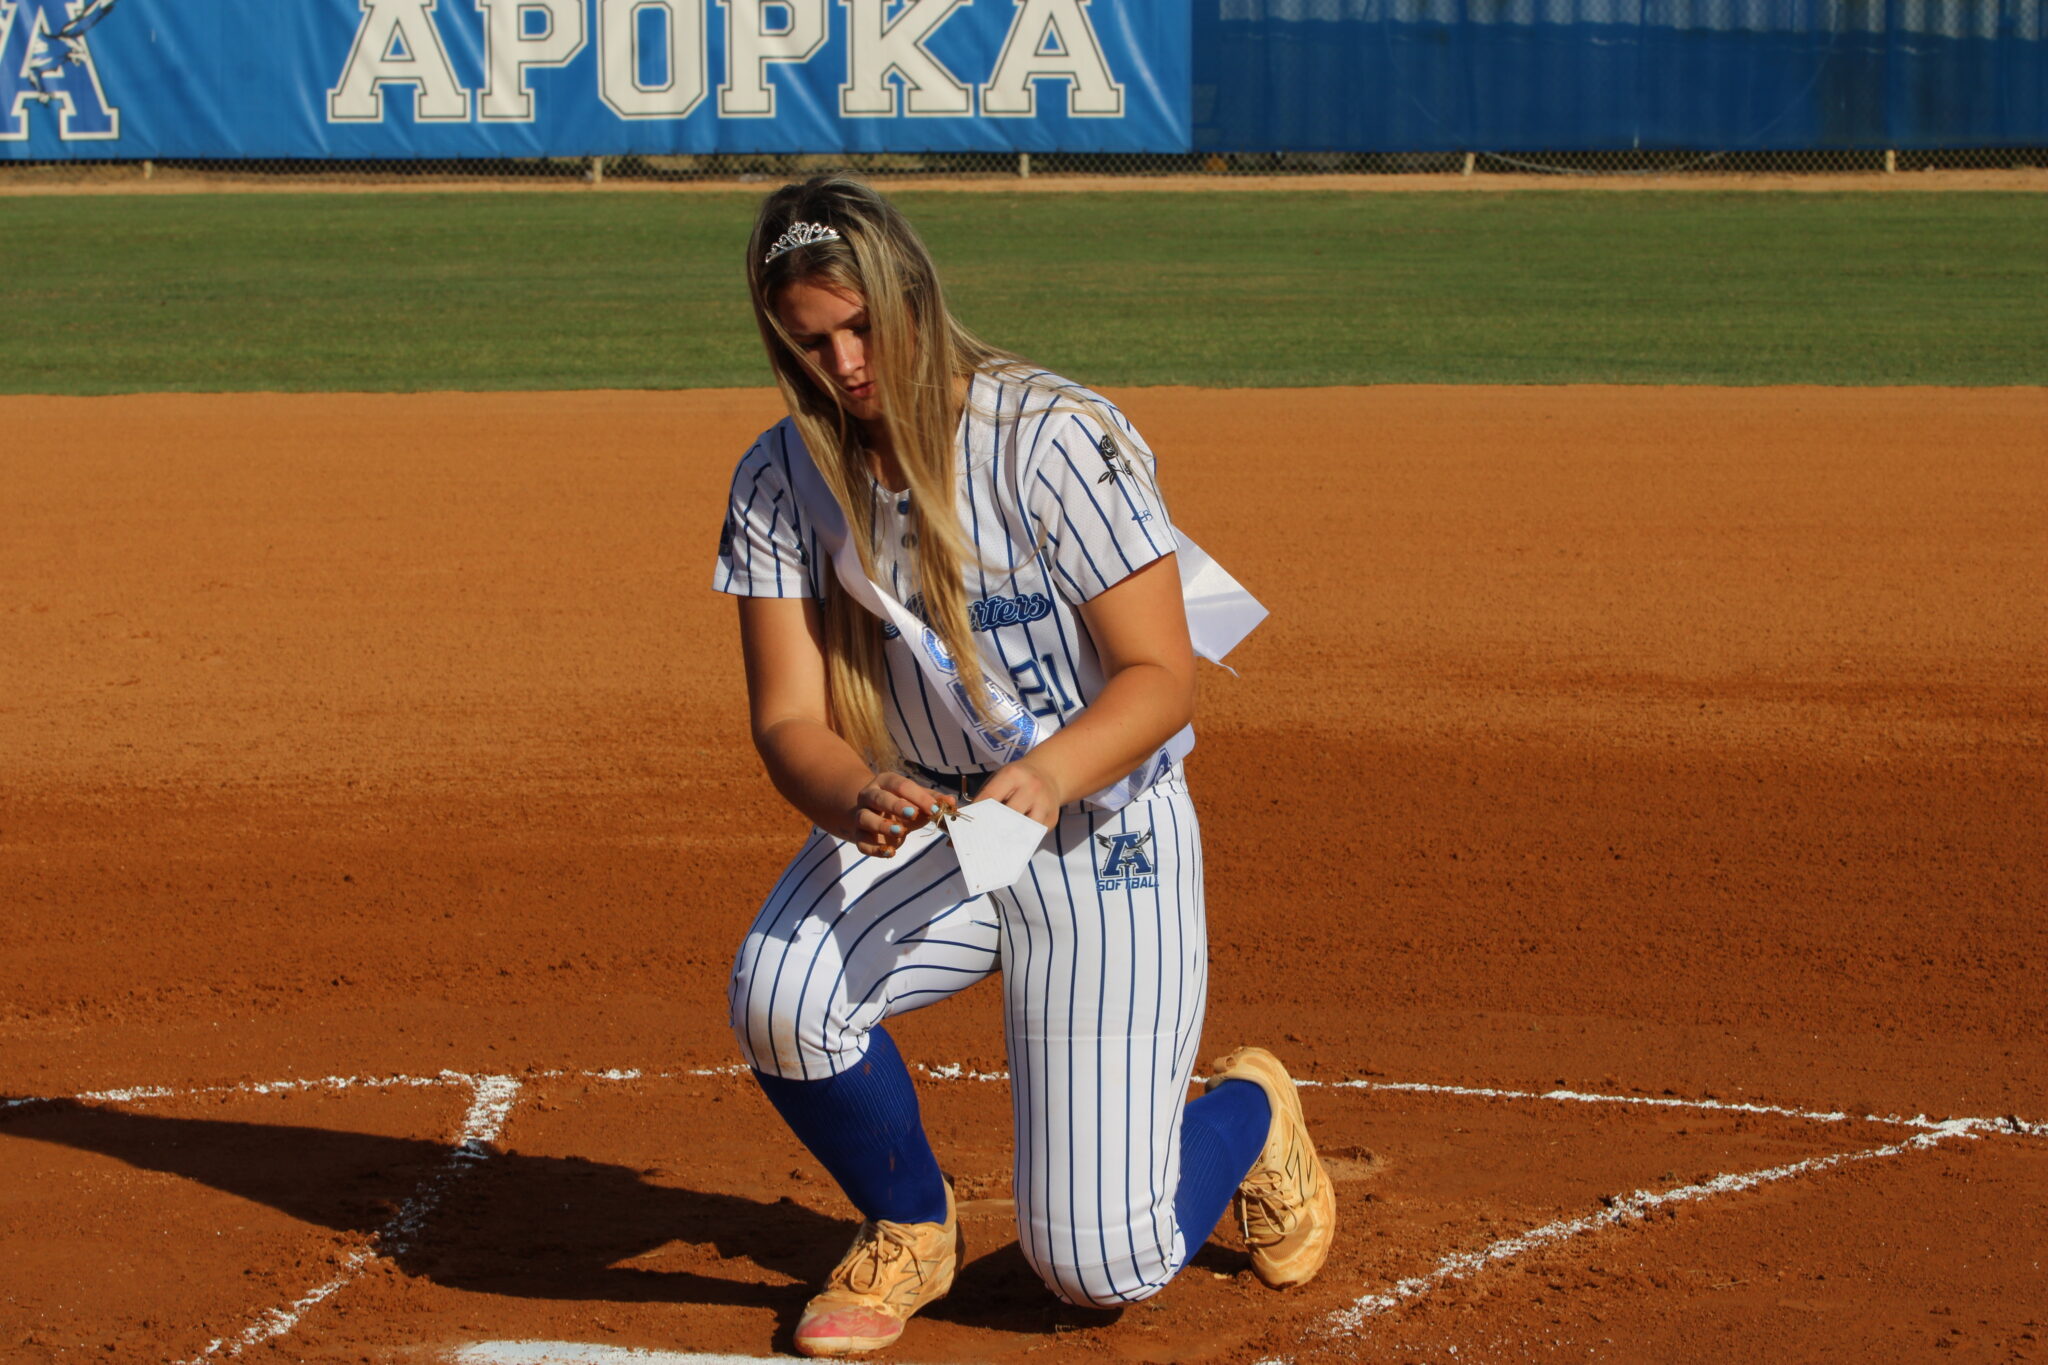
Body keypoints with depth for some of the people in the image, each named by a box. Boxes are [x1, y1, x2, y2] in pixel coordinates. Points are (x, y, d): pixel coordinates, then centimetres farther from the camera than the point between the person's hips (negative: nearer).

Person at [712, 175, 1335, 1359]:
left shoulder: (1053, 439, -20)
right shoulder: (782, 483, -6)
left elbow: (1163, 675, -19)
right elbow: (790, 721, -10)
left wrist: (1050, 773, -39)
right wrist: (853, 798, -34)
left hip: (1106, 835, -4)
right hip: (924, 824, 4)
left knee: (1101, 1264, -9)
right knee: (780, 995, -30)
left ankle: (1250, 1116, 28)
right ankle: (910, 1226, 3)